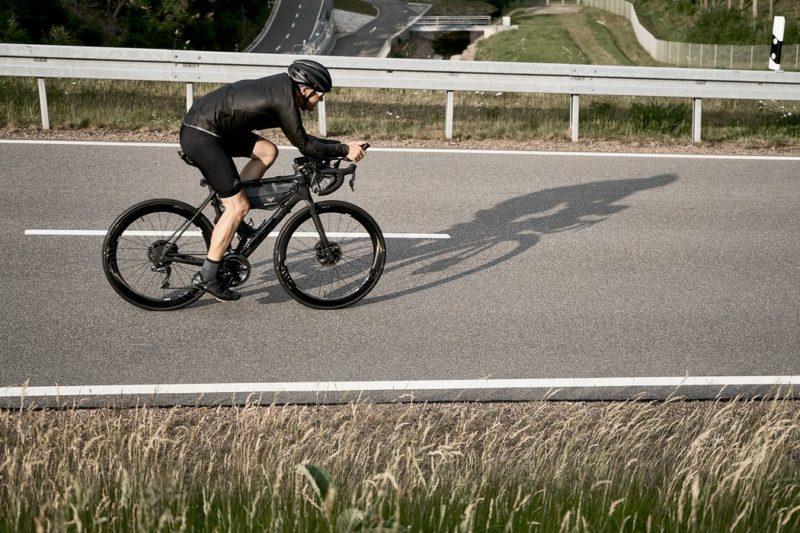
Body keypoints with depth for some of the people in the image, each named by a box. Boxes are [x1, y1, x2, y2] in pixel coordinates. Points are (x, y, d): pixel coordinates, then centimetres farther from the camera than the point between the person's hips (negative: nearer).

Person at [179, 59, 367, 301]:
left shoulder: (283, 86, 11)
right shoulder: (285, 101, -17)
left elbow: (301, 139, 20)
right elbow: (305, 146, -11)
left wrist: (341, 145, 16)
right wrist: (344, 150, -5)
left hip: (203, 124, 10)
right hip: (200, 137, -10)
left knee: (267, 151, 10)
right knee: (239, 206, -7)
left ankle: (231, 217, 16)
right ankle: (207, 276, -1)